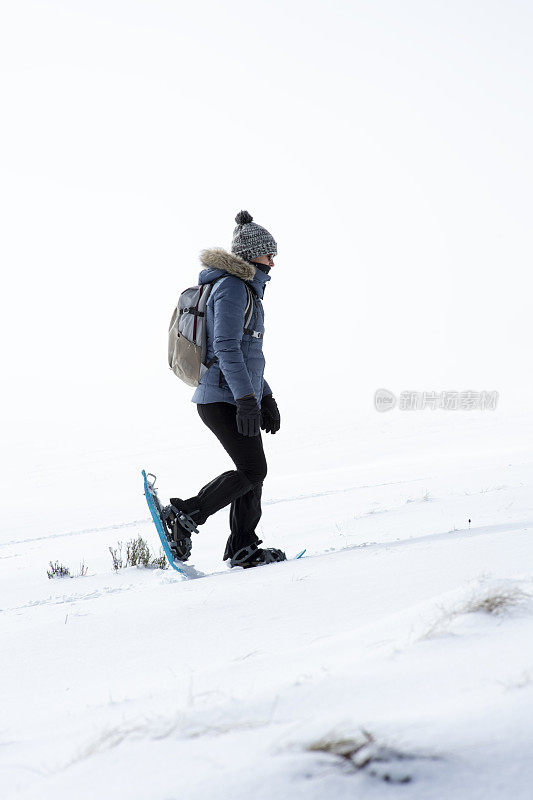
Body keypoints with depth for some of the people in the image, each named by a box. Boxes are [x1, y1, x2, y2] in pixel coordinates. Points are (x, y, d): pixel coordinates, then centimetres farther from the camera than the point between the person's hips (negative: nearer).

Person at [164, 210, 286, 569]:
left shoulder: (244, 289, 22)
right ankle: (185, 515, -8)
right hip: (223, 397, -10)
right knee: (252, 470, -13)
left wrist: (266, 398, 26)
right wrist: (247, 399, -26)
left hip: (241, 395, 10)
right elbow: (226, 347, -21)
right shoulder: (232, 287, -11)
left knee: (253, 471, 10)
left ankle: (243, 548, 15)